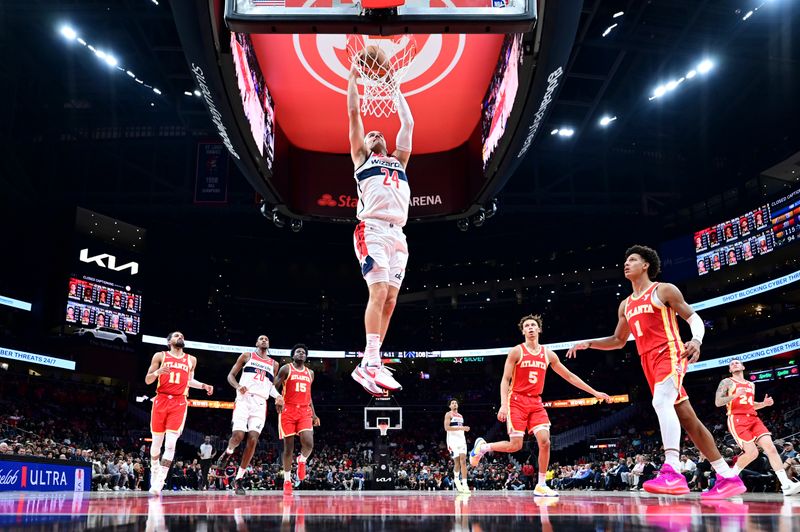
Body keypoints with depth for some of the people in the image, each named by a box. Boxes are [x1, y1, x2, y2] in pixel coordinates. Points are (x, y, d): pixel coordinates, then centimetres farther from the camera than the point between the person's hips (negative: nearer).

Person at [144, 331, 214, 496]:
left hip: (179, 403, 1)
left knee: (170, 443, -11)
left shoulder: (191, 360, 12)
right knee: (157, 441, 9)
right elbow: (147, 380, 3)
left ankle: (159, 482, -10)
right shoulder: (160, 356, 5)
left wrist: (203, 386, 10)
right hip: (161, 401, 0)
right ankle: (154, 471, 34)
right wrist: (158, 372, -18)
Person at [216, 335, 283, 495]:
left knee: (253, 440, -9)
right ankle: (228, 452, 20)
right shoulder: (247, 356, 12)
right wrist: (238, 386, -11)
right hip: (244, 399, -2)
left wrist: (277, 396, 3)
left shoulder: (274, 364, 19)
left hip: (260, 403, 3)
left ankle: (239, 479, 0)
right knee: (238, 436, -18)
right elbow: (231, 375, 10)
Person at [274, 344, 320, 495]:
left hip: (304, 411, 3)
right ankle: (287, 481, 13)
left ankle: (302, 461, 16)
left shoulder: (310, 373, 17)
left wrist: (314, 415, 17)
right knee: (289, 447, 0)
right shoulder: (286, 369, 3)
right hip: (288, 410, -3)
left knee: (309, 444, -17)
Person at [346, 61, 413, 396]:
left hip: (397, 234, 6)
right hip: (373, 229, -5)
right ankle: (370, 364, -22)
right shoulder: (361, 157, 19)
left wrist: (396, 88, 38)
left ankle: (370, 364, 1)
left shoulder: (398, 159, 30)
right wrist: (353, 76, 18)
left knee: (390, 299, -1)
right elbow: (353, 114, 15)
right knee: (378, 293, -19)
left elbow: (408, 123, 33)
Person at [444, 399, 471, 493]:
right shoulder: (448, 414, -1)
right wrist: (460, 428, -18)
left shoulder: (461, 416, 21)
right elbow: (447, 428, -14)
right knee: (457, 462, -5)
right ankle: (456, 479, 21)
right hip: (453, 440, -5)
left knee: (463, 461, -8)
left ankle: (464, 484, -15)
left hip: (461, 439, 5)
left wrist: (464, 428, 10)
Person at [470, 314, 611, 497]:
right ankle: (482, 446, 16)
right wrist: (503, 404, -19)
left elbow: (570, 376, 14)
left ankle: (541, 486, 1)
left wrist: (594, 392, 12)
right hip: (517, 400, -4)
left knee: (545, 442, -10)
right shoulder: (516, 351, -4)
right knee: (515, 445, -10)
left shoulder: (548, 354, 8)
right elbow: (505, 380, -6)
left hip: (536, 402, 4)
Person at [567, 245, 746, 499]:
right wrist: (588, 343, 14)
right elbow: (618, 340, 27)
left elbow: (694, 318, -3)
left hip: (670, 354, -7)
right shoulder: (626, 305, 20)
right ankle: (728, 478, 11)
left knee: (661, 401, -31)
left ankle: (672, 472, -36)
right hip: (650, 363, 7)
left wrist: (696, 340, -24)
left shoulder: (664, 290, 1)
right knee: (688, 419, 6)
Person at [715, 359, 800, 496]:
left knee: (771, 447, -12)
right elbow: (717, 402, -6)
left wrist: (764, 404, 10)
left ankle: (786, 485, -17)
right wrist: (735, 395, -21)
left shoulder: (751, 384, 24)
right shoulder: (726, 382, 4)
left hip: (753, 419, 6)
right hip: (737, 420, -6)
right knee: (752, 453, -17)